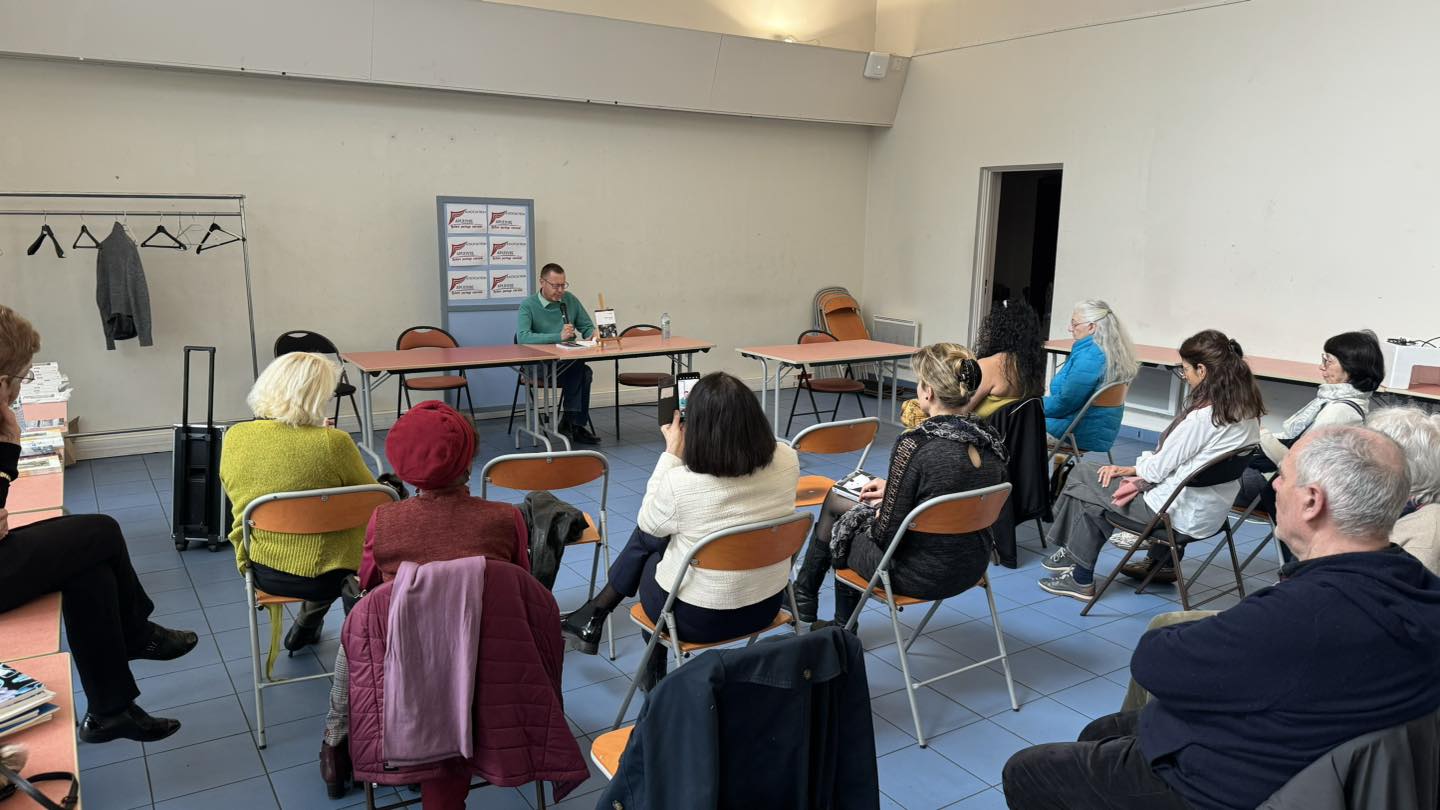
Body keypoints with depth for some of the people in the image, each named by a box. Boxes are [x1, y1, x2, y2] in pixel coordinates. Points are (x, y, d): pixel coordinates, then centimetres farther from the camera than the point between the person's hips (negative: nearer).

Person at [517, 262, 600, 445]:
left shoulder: (570, 300, 10)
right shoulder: (528, 305, -4)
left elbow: (588, 326, 18)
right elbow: (523, 337, -20)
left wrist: (592, 335, -7)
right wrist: (559, 336, -26)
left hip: (569, 363, 4)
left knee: (585, 372, -30)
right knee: (577, 367, -31)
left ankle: (572, 423, -15)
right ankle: (576, 424, -19)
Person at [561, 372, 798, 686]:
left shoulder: (681, 483, -30)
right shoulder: (787, 460, -16)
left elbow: (648, 523, -6)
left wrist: (672, 454, -3)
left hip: (698, 618, -5)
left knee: (648, 546, 27)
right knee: (650, 534, 22)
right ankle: (593, 617, 38)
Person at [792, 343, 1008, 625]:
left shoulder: (914, 445, -28)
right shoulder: (991, 438, -6)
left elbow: (887, 534, -22)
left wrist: (885, 504, 1)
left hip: (922, 575, -7)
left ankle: (803, 599, 47)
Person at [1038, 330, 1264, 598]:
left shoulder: (1203, 416, -25)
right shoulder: (1247, 409, 1)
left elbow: (1158, 468, -16)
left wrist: (1131, 469, 4)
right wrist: (1138, 470, 5)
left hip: (1185, 515, -9)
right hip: (1213, 512, 9)